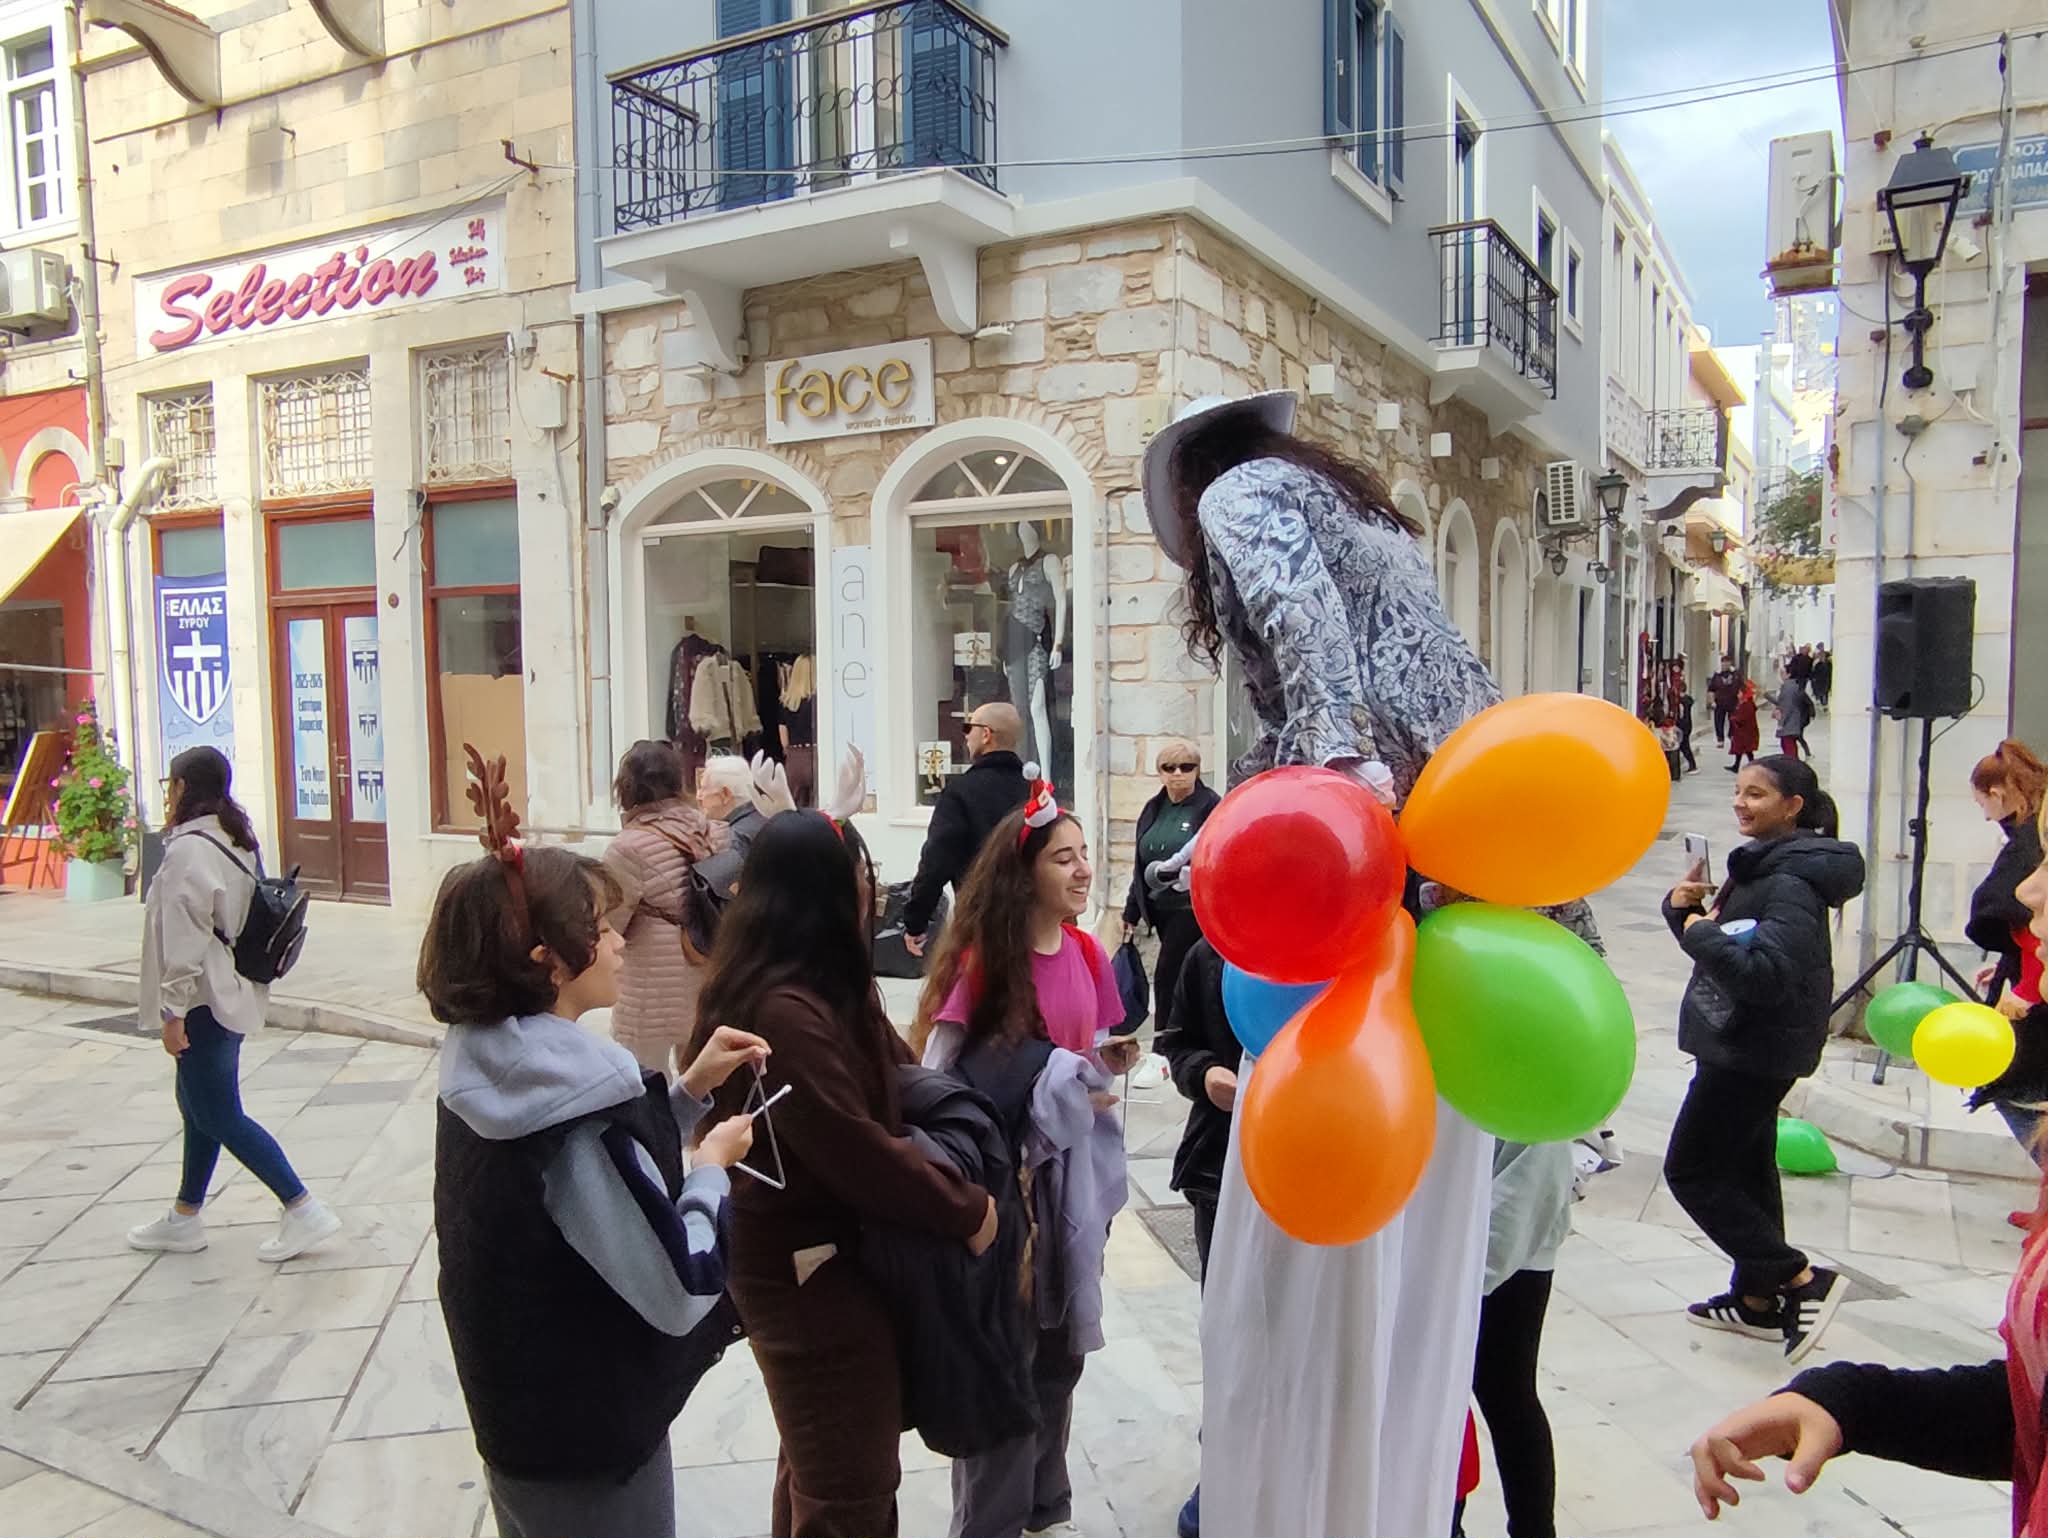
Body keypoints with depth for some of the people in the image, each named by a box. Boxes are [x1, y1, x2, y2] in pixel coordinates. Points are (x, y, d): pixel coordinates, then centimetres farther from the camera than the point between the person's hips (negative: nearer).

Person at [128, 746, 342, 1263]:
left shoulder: (188, 849, -19)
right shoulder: (238, 841, 8)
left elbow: (186, 937, -21)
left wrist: (174, 1009, -17)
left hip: (205, 1001, -10)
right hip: (232, 993, 10)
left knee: (219, 1115, -2)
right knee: (198, 1102, 19)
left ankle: (303, 1210, -1)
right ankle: (184, 1219, 31)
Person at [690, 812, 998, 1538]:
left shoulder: (826, 988, 5)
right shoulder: (786, 1010, -28)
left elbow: (896, 1084, 8)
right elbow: (855, 1152, -28)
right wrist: (965, 1209, -16)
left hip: (816, 1255, 10)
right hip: (811, 1268, -10)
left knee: (817, 1467, 26)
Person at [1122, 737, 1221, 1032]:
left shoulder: (1211, 806, -7)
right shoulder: (1153, 809, 12)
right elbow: (1141, 865, 17)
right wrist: (1132, 912, 17)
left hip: (1193, 908, -6)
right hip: (1160, 908, 6)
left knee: (1167, 977, -8)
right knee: (1185, 979, 13)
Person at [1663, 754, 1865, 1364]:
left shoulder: (1792, 882, -21)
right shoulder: (1762, 863, 10)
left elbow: (1768, 974, -30)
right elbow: (1725, 942, 15)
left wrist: (1702, 931, -21)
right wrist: (1685, 907, -4)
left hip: (1756, 1049, -10)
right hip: (1743, 1044, 10)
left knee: (1692, 1171, -3)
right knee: (1746, 1168, 17)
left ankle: (1802, 1280, 2)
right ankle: (1757, 1299, 28)